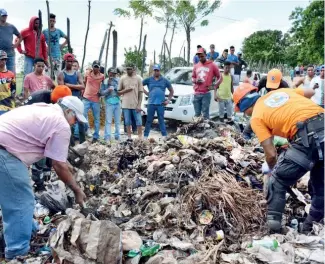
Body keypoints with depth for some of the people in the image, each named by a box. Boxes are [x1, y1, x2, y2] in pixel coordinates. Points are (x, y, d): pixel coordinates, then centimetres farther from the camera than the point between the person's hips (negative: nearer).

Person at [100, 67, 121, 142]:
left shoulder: (118, 80, 6)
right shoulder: (105, 81, 4)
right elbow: (101, 92, 0)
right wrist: (108, 90, -16)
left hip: (117, 103, 2)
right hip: (109, 103, -2)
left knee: (117, 121, 8)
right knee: (108, 121, -6)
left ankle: (117, 136, 17)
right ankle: (107, 137, -6)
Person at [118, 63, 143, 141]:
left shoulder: (138, 78, 1)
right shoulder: (122, 78, 4)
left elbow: (140, 92, 0)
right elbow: (118, 92, 6)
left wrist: (139, 105, -7)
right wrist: (126, 90, -13)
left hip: (135, 105, -1)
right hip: (126, 104, 2)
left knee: (138, 121, 1)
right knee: (127, 121, 8)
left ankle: (140, 137, 10)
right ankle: (129, 137, 17)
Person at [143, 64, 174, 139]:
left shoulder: (164, 80, 11)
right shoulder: (149, 80, 8)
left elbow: (171, 91, 17)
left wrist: (168, 100, 7)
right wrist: (146, 93, 5)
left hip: (161, 103, 0)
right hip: (151, 103, 0)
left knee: (161, 120, 2)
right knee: (149, 120, 3)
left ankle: (164, 136, 7)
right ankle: (145, 136, 9)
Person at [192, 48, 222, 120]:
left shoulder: (212, 65, 3)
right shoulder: (196, 66, 14)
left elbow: (220, 77, 8)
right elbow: (193, 77, 25)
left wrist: (214, 86, -5)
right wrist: (195, 81, 1)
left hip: (206, 93, -4)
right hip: (196, 93, 4)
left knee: (205, 114, -6)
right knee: (197, 114, 5)